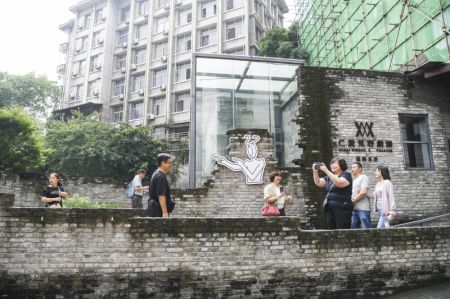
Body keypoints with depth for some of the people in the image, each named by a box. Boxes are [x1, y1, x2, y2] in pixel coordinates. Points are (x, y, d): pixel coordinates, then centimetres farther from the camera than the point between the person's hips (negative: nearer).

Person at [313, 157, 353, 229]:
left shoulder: (346, 175, -1)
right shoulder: (329, 177, 19)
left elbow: (339, 183, -21)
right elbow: (318, 183, 12)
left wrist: (326, 171, -22)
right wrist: (315, 171, -3)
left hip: (342, 208, -7)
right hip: (330, 209, 7)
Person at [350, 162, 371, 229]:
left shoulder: (364, 177, -1)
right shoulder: (353, 180, 22)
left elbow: (364, 192, -13)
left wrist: (353, 200, -8)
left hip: (363, 208, -7)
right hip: (354, 208, 8)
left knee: (366, 228, -5)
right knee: (353, 228, 6)